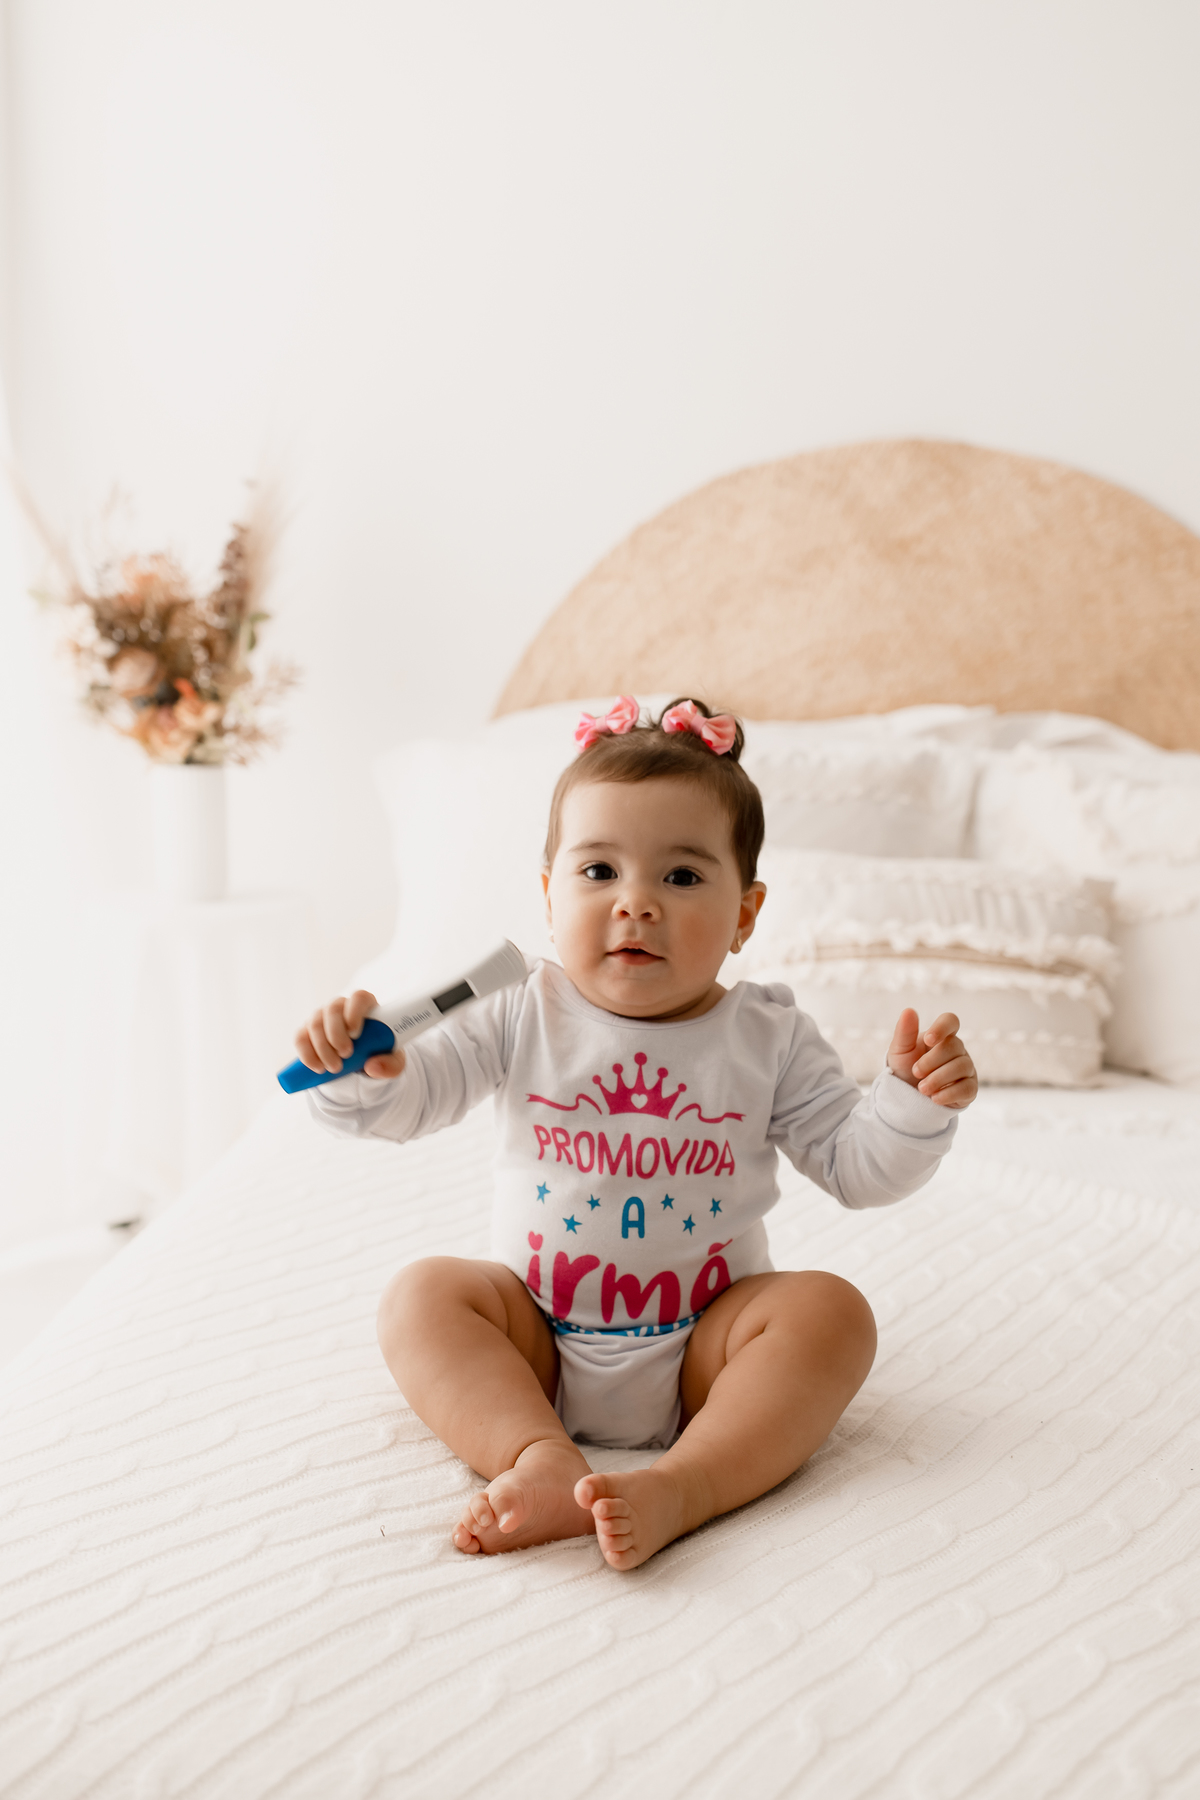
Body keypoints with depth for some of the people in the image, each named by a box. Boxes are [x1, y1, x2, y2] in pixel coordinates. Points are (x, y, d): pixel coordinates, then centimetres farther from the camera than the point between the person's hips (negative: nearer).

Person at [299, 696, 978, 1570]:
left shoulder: (768, 1036, -3)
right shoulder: (525, 1019, -4)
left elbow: (857, 1168, -1)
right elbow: (406, 1101, -4)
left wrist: (917, 1103, -20)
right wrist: (360, 1070, -27)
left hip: (703, 1350, 0)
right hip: (538, 1343, 1)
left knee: (831, 1309, -23)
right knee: (424, 1293, -18)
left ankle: (682, 1488, -37)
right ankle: (543, 1460, -34)